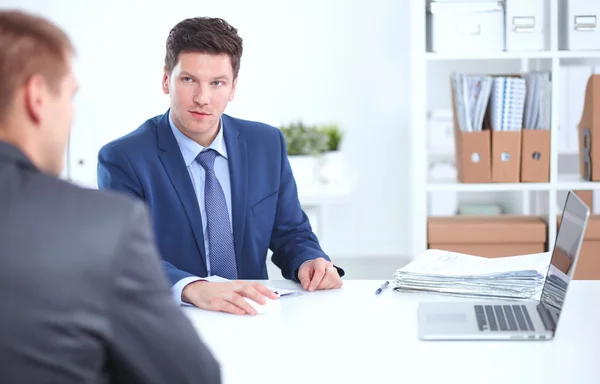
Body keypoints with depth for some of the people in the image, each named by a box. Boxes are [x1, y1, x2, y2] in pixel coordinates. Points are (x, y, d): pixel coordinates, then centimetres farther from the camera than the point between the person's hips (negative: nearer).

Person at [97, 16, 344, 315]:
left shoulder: (267, 145, 6)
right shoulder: (122, 159, -7)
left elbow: (290, 234, 13)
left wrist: (308, 262, -9)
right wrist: (193, 289, -35)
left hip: (251, 318, 4)